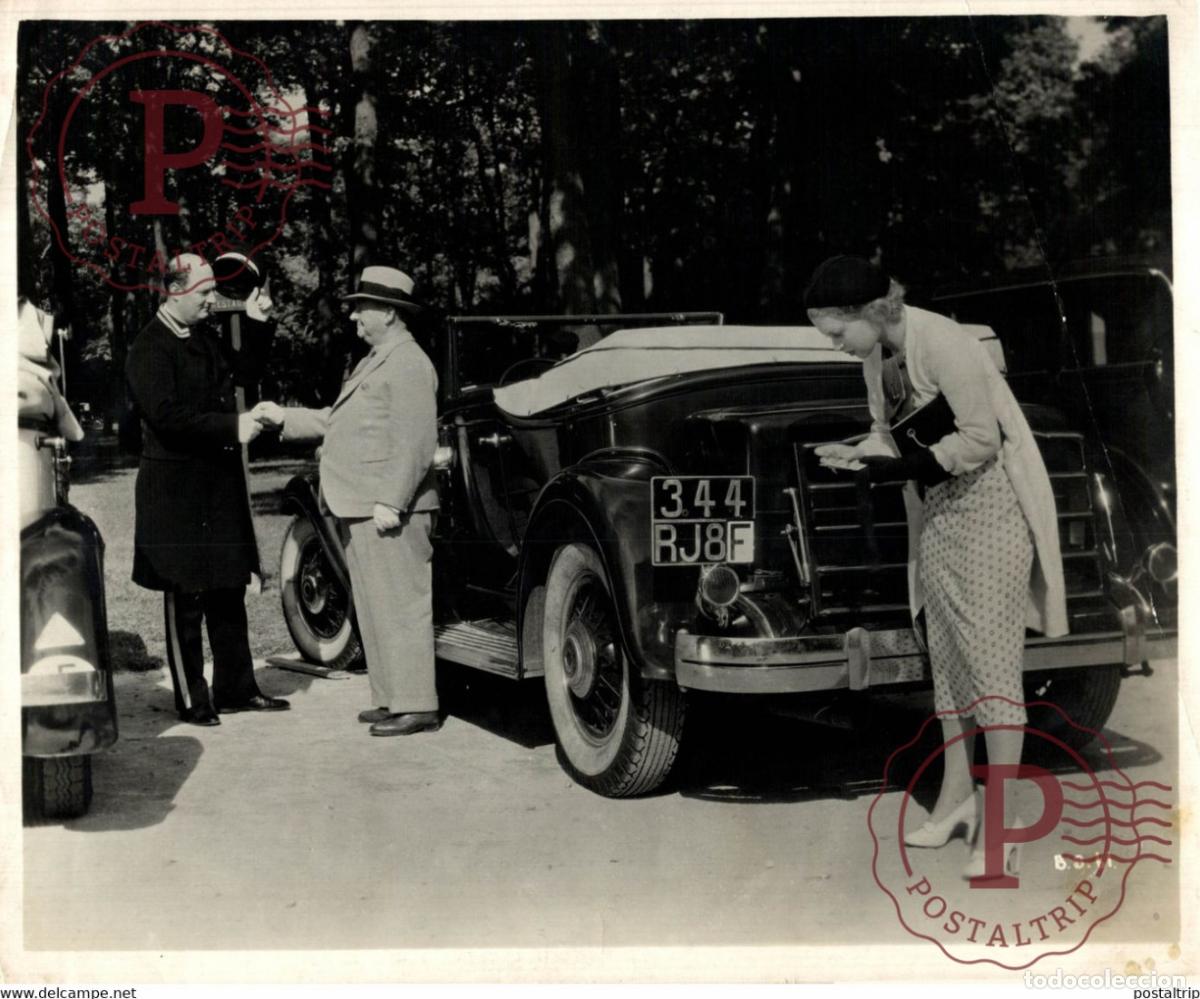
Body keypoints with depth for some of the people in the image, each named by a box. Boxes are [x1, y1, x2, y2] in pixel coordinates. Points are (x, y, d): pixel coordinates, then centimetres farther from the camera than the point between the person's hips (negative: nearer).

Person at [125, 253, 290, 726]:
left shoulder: (206, 341, 15)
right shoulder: (149, 349, -12)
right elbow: (167, 416, -22)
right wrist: (232, 427, -21)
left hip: (220, 489, 8)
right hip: (175, 492, -8)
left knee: (229, 596, 13)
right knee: (185, 601, 0)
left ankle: (236, 688, 23)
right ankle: (191, 700, 9)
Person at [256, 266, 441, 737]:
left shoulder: (408, 364, -12)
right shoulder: (372, 363, 20)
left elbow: (414, 442, -20)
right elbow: (335, 420, 24)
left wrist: (390, 502, -23)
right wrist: (284, 417, 17)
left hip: (387, 511, -10)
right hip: (359, 509, 10)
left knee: (399, 607, -7)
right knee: (374, 608, 14)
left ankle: (416, 706, -3)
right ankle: (390, 697, 21)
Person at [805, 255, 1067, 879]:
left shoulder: (940, 344, -24)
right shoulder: (876, 354, 1)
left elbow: (979, 439, -23)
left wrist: (901, 469, -25)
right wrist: (854, 454, -8)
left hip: (991, 505, -8)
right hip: (937, 509, 8)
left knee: (990, 661, -6)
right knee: (946, 655, 13)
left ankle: (1002, 820, 1)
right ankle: (956, 796, 25)